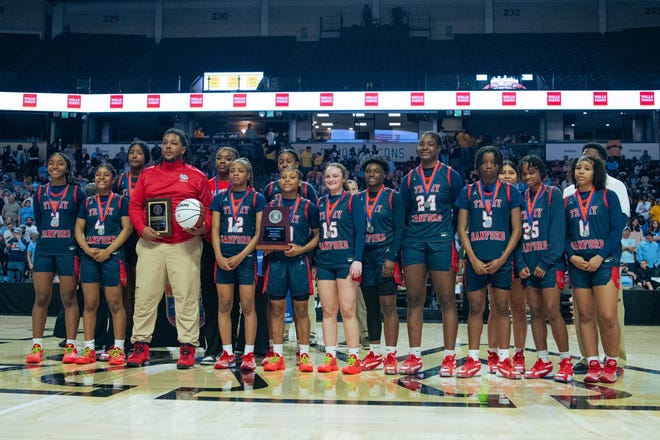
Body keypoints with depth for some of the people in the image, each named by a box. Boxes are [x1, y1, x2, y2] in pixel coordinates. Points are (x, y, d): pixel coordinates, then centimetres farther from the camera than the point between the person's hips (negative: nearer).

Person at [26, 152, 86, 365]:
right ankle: (37, 346, 8)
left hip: (68, 250, -3)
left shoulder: (76, 192, 1)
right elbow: (38, 220, 17)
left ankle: (71, 346, 4)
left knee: (69, 299, 0)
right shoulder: (41, 192, 11)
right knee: (40, 298, 2)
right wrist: (48, 236, 9)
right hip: (44, 249, 3)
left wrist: (72, 238, 0)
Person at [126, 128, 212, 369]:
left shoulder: (197, 177, 8)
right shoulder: (147, 174, 15)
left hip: (185, 246, -2)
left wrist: (202, 227, -12)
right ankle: (140, 345, 10)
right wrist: (141, 228, -6)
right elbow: (134, 205, 11)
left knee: (186, 296, -2)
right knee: (145, 296, 2)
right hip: (151, 244, 2)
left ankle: (188, 347, 4)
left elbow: (207, 208, 7)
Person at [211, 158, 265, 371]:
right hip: (223, 258, 3)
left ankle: (249, 354, 2)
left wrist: (241, 256, -10)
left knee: (248, 306, -3)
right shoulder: (220, 198, 11)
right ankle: (227, 353, 10)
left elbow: (259, 232, -2)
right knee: (224, 305, 3)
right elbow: (215, 229, 8)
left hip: (246, 257, -3)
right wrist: (219, 256, -6)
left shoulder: (257, 199, 3)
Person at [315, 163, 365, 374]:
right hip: (324, 262, 5)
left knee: (348, 311, -6)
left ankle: (354, 358, -1)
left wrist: (357, 260, -14)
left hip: (346, 261, -5)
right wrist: (314, 263, 12)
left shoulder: (352, 200, 1)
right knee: (328, 311, 4)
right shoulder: (320, 203, 16)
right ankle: (330, 358, 8)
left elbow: (360, 231, -5)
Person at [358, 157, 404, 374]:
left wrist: (392, 258, -15)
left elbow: (400, 229, -6)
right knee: (371, 307, 9)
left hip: (385, 256, -5)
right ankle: (374, 353, 16)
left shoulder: (393, 197, 0)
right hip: (365, 257, 5)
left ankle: (391, 355, -4)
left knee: (388, 306, -7)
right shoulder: (359, 198, 12)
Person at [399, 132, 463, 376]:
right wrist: (400, 244, 9)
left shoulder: (450, 175, 2)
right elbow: (402, 214, 14)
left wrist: (453, 237, -1)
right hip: (413, 243, 4)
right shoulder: (409, 178, 12)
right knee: (414, 300, 4)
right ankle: (414, 356, 11)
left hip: (441, 241, -4)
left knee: (447, 301, -1)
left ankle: (450, 357, 6)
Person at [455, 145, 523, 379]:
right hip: (475, 259, 1)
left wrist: (502, 259, -8)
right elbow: (462, 228, 4)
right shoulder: (468, 192, 7)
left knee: (502, 309, 2)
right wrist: (473, 259, -7)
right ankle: (473, 360, 10)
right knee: (475, 308, 3)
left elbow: (516, 229, 2)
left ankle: (504, 360, 9)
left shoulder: (510, 192, 5)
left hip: (501, 259, -1)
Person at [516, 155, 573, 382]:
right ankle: (543, 361, 12)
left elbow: (558, 230, -8)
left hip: (550, 263, -5)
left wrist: (545, 262, -15)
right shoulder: (521, 198, 14)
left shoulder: (553, 194, 0)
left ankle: (566, 362, -2)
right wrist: (520, 264, -2)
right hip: (528, 264, 5)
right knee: (535, 312, 6)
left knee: (552, 311, -10)